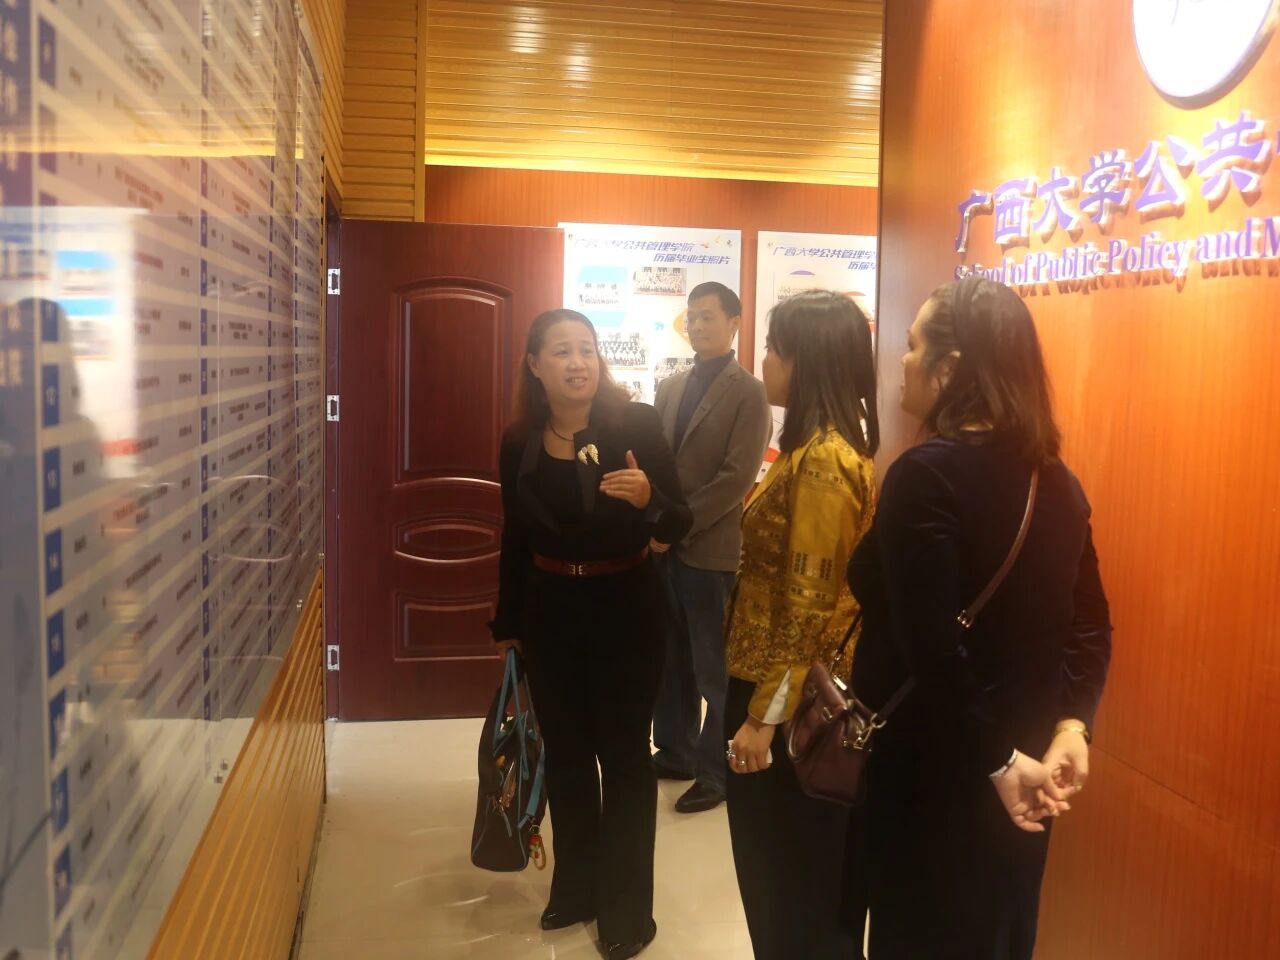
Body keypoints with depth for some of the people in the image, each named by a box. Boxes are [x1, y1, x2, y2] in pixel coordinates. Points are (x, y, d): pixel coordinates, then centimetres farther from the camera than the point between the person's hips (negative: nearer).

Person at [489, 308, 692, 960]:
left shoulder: (637, 426, -12)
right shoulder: (518, 443, -1)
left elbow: (678, 525, -11)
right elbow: (515, 540, 8)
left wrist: (646, 499, -33)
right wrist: (507, 625, 14)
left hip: (626, 611, -4)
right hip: (549, 614, 4)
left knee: (623, 757, 7)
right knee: (564, 755, 16)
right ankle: (575, 887, 36)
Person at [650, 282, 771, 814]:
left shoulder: (748, 392, -7)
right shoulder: (670, 387, 13)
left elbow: (737, 477, -15)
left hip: (711, 547, -6)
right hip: (664, 544, 6)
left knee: (714, 668, 5)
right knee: (670, 659, 15)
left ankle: (716, 771, 18)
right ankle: (675, 752, 30)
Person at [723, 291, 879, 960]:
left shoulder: (823, 461, -21)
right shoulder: (817, 450, 8)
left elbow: (809, 604, -23)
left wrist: (762, 716, -19)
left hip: (791, 703, -9)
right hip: (777, 686, 9)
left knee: (793, 879, 9)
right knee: (784, 871, 22)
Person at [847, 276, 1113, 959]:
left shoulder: (926, 474, -21)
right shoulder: (1055, 480, 3)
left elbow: (933, 652, -27)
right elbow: (1091, 626, 4)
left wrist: (1000, 764, -18)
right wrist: (1069, 730, -4)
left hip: (933, 776, -7)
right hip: (1019, 781, 7)